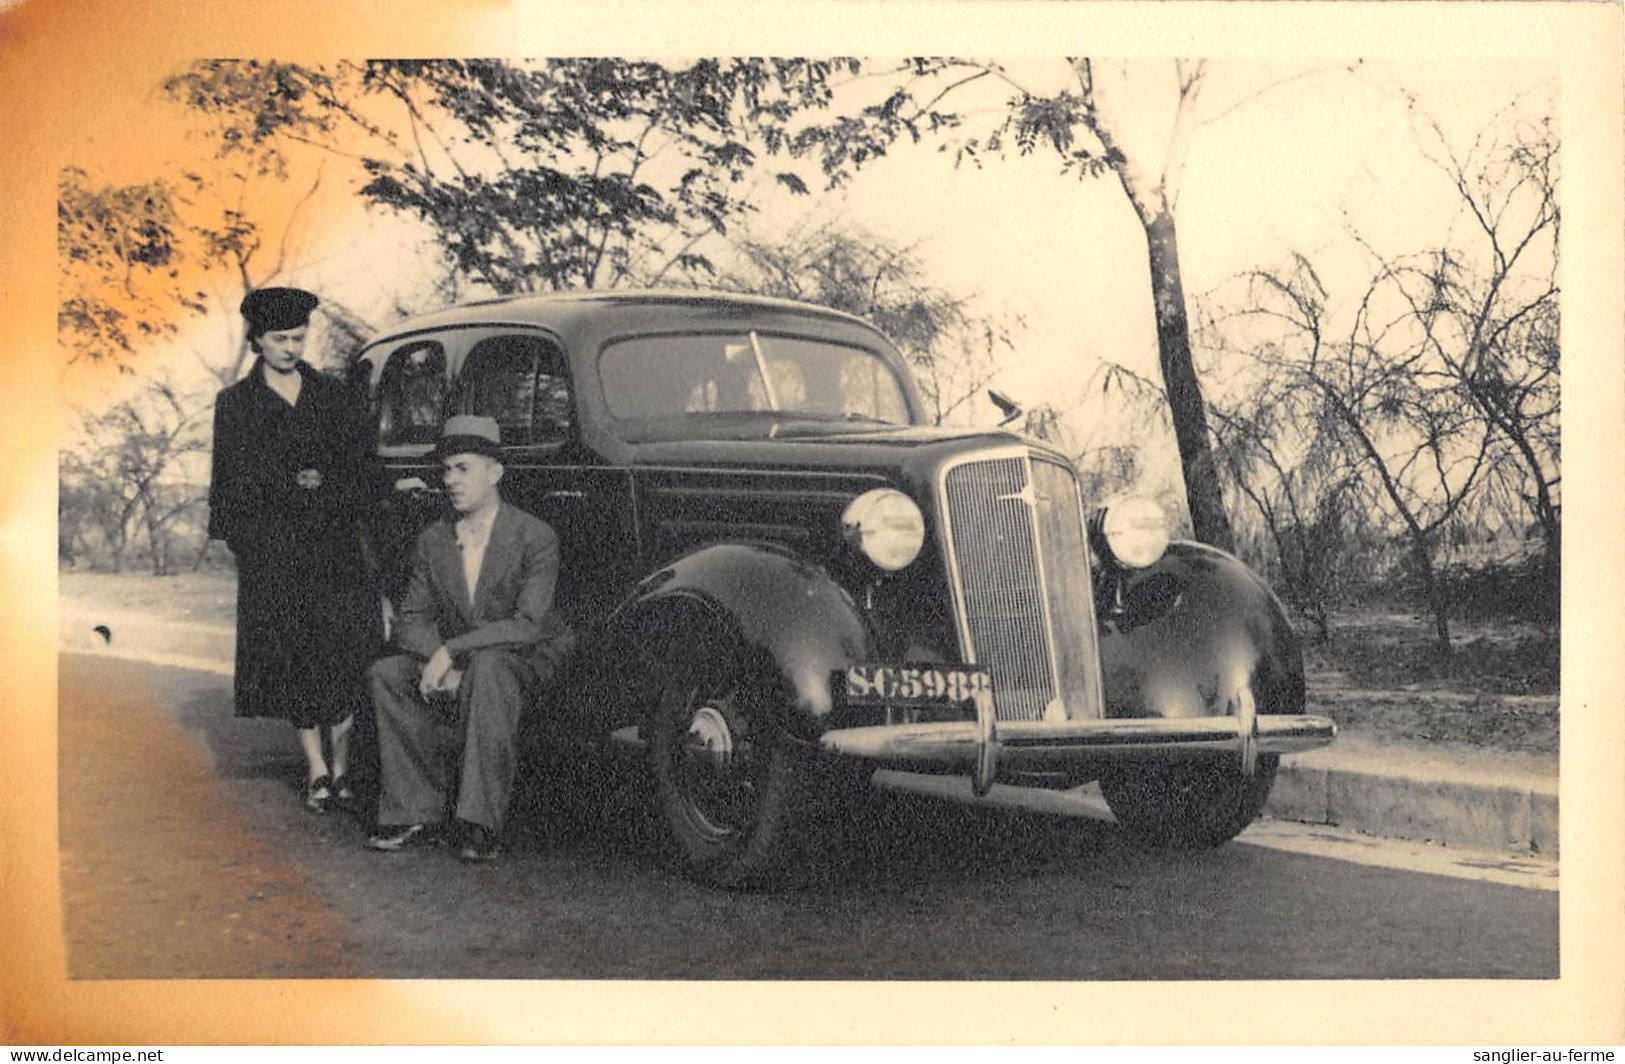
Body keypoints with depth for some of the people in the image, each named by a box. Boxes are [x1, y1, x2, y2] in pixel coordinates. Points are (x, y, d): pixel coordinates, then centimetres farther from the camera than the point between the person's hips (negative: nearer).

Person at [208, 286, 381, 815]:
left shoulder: (334, 397, 14)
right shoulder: (235, 405, 9)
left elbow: (362, 469, 13)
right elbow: (232, 485, 7)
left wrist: (324, 485, -4)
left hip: (335, 544, 1)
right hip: (271, 549, -1)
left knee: (340, 652, -6)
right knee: (293, 657, -2)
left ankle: (340, 762, 4)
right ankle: (317, 769, 3)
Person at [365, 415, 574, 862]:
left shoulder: (535, 537, -13)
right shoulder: (434, 540, 6)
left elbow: (529, 626, -22)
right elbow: (410, 618, 4)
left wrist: (450, 650, -27)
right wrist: (434, 658, -19)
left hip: (531, 662, -6)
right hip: (455, 667, 6)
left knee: (488, 666, -38)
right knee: (386, 674, -17)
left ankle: (480, 822, -33)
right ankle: (416, 814, -11)